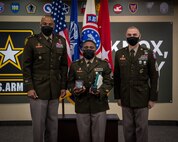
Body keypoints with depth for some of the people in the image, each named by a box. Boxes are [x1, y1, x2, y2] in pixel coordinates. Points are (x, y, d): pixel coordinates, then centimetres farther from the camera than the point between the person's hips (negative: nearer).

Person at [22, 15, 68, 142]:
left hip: (55, 90, 3)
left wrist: (63, 86, 5)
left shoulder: (61, 41, 9)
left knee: (53, 122, 11)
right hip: (38, 89, -3)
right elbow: (26, 66, -2)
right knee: (38, 122, 1)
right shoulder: (32, 41, 0)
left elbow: (64, 65, 10)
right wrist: (29, 87, -9)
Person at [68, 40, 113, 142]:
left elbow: (108, 82, 2)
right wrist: (74, 90, -12)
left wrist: (100, 91, -16)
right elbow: (70, 82, 10)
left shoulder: (104, 64, 6)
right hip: (81, 105, 1)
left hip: (99, 105, -1)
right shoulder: (75, 65, 10)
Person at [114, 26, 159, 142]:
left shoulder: (148, 53, -3)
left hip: (142, 99, -2)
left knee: (142, 128, 6)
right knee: (128, 128, 11)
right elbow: (116, 77, 6)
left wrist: (153, 98, -6)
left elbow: (154, 77, -4)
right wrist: (118, 96, 5)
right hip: (125, 99, 2)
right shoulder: (119, 54, 4)